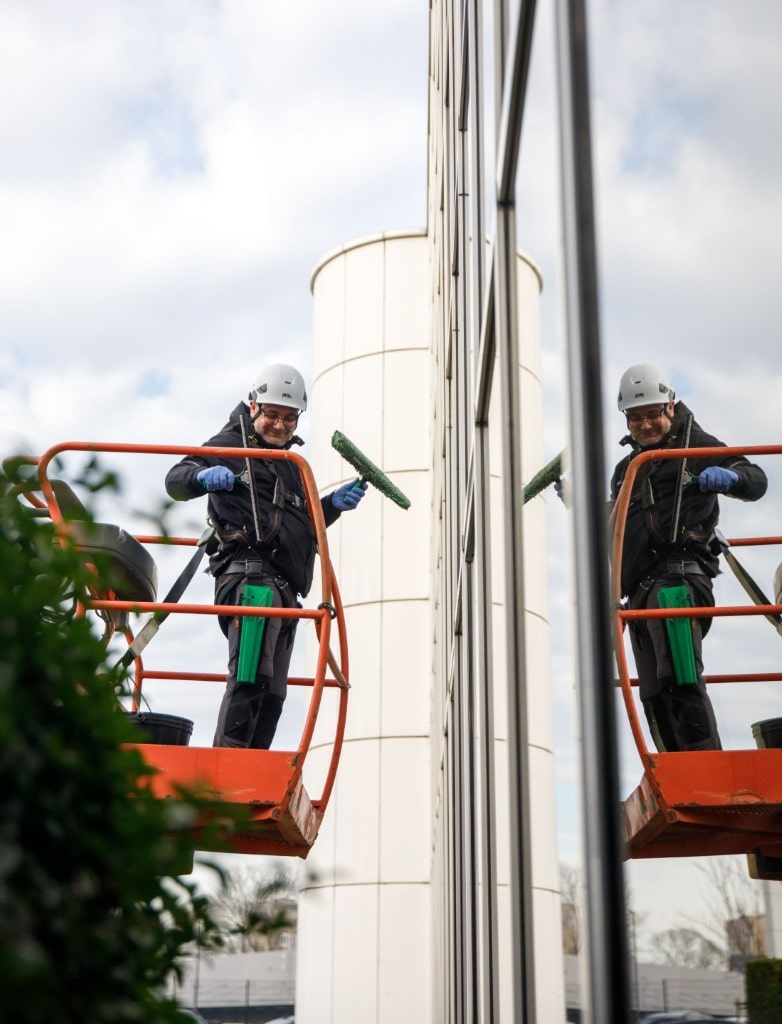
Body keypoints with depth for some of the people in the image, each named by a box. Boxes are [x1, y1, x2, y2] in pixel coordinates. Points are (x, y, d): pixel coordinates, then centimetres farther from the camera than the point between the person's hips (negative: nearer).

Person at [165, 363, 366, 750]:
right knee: (250, 675, -22)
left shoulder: (289, 464, 31)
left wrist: (332, 505, 16)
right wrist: (203, 475, -25)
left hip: (282, 587, 9)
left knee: (272, 691, 6)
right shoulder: (232, 443, 7)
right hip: (251, 575, -9)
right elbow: (176, 481, -3)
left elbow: (304, 525, 36)